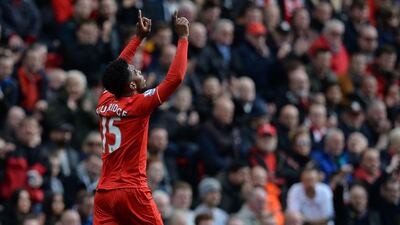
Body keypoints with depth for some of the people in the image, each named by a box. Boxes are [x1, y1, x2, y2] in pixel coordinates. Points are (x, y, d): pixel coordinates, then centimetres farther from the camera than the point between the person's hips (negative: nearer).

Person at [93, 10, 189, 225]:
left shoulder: (104, 103, 9)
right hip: (132, 192, -6)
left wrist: (139, 37, 31)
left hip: (104, 193, 6)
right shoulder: (138, 105, -8)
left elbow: (116, 73, 28)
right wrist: (183, 38, 1)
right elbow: (175, 78, -8)